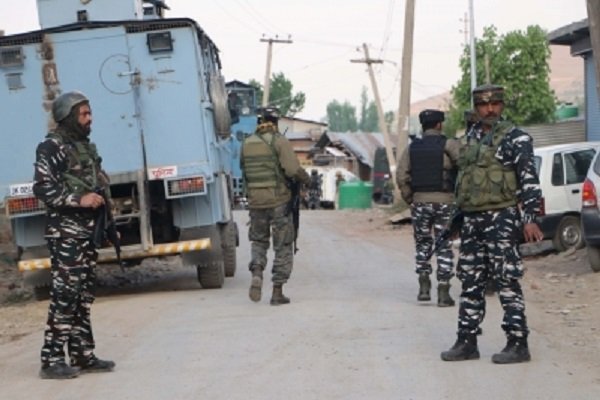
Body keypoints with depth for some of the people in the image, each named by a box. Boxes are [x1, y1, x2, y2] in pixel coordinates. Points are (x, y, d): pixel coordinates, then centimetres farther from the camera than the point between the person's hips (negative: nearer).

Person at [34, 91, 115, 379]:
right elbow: (42, 188, -18)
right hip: (65, 233, -9)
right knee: (65, 294, -10)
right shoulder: (51, 147, -9)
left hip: (87, 231, 9)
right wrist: (78, 199, -25)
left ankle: (83, 355, 14)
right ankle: (52, 360, -7)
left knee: (84, 295, 9)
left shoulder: (86, 146, 17)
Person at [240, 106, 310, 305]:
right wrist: (306, 179, 0)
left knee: (258, 240, 20)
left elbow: (244, 171, 11)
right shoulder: (280, 142, -9)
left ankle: (256, 273, -7)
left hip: (255, 201, 4)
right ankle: (277, 292, 5)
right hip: (279, 200, -4)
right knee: (283, 246, 6)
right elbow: (293, 169, -18)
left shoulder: (247, 144, 6)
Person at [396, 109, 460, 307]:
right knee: (444, 247, 4)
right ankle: (443, 292, 2)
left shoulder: (412, 147, 5)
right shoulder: (448, 145, -4)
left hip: (420, 202, 3)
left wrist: (409, 199, 5)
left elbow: (401, 175, -2)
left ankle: (424, 286, 8)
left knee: (423, 245, 17)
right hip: (444, 202, -2)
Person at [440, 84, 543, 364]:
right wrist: (458, 217, 22)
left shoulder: (515, 139, -5)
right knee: (470, 284, 9)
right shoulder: (468, 140, 16)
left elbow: (529, 181, -11)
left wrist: (530, 219, -20)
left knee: (507, 282, -7)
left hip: (501, 218, -7)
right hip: (472, 221, 7)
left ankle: (517, 344, -3)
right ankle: (466, 343, 15)